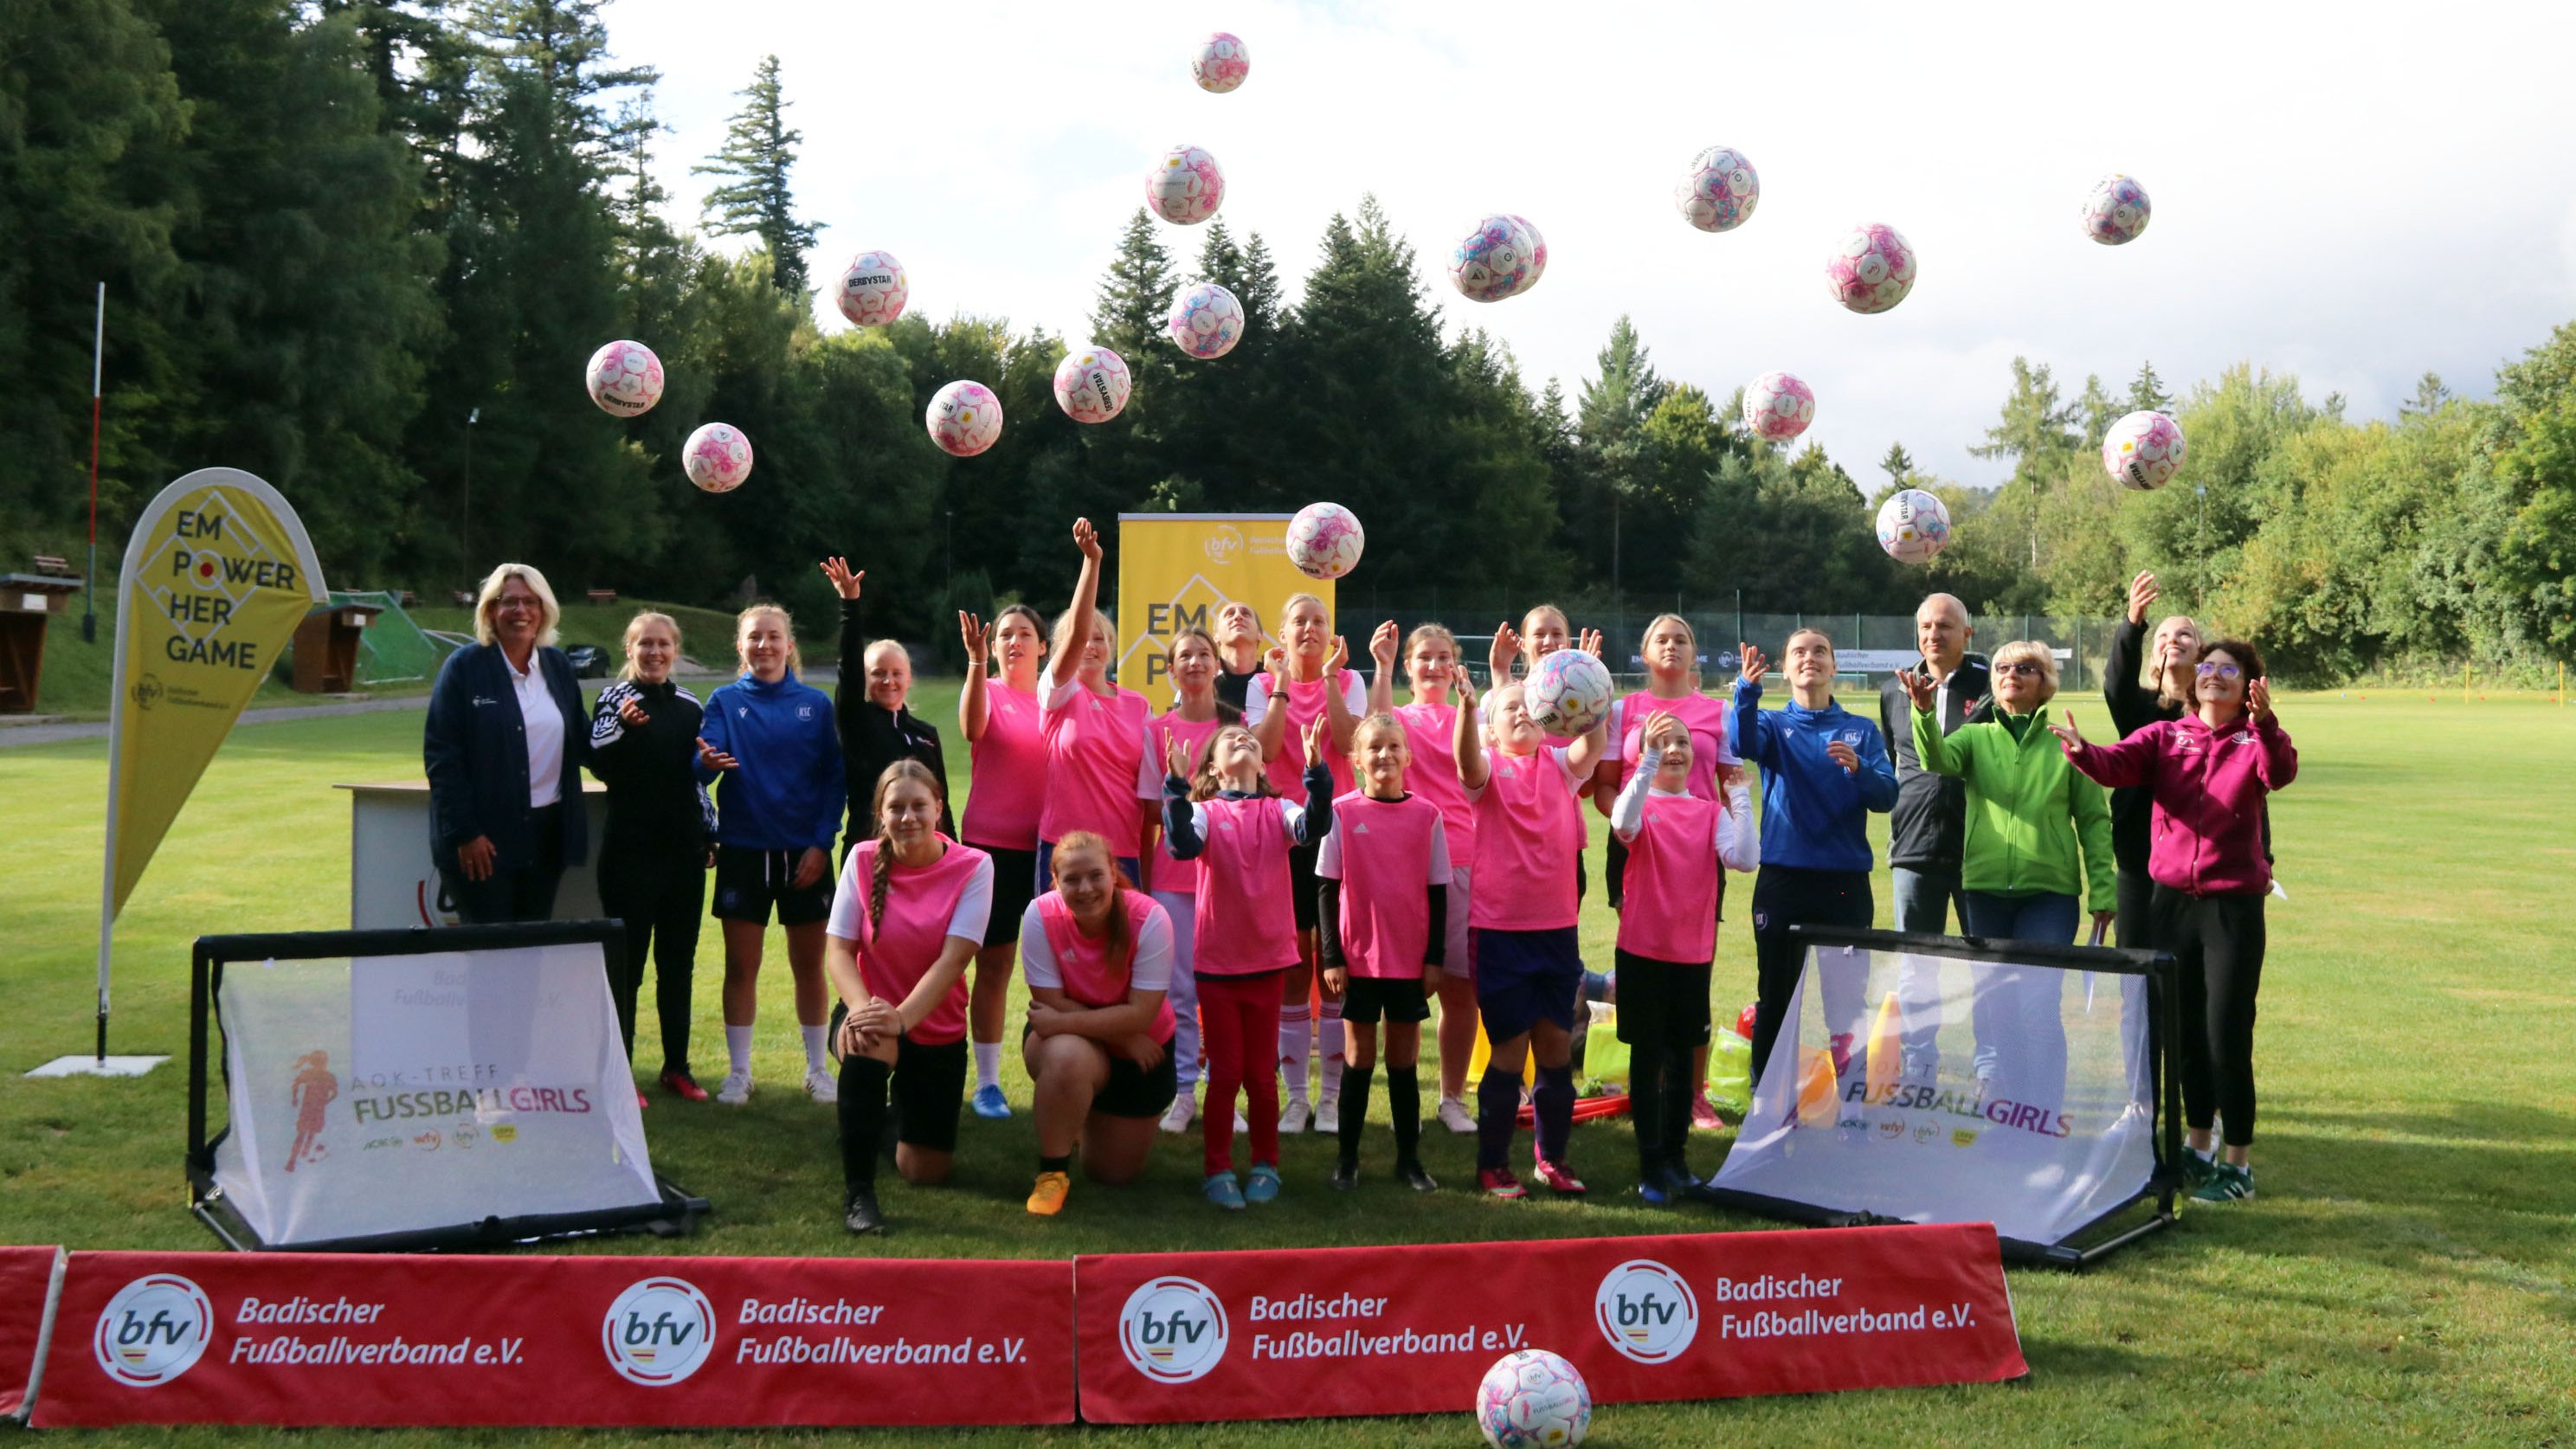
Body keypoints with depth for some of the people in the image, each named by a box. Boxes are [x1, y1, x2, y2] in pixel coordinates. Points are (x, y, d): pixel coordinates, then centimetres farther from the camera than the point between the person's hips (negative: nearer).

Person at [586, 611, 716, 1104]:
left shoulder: (690, 706, 10)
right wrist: (622, 726, -36)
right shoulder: (615, 698, -4)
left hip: (684, 851, 5)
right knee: (627, 962, 0)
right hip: (630, 852, -4)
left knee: (678, 961, 10)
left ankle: (676, 1066, 19)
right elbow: (600, 766, -18)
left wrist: (709, 835, 15)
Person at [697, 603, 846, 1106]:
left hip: (804, 852, 0)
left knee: (809, 965, 7)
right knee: (741, 966, 4)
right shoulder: (725, 701, 3)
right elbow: (706, 760, -11)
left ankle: (818, 1069, 18)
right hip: (743, 850, 0)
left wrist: (822, 843, -8)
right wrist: (707, 762, -35)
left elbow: (834, 778, 1)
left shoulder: (815, 703, 3)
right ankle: (738, 1072, 15)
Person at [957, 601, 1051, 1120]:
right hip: (992, 844, -2)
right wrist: (976, 660, -32)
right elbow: (972, 728, -23)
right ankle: (987, 1082, 10)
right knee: (994, 965, 2)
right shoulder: (986, 690, 1)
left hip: (1048, 846, 2)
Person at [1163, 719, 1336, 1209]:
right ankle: (1218, 1170, 17)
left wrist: (1316, 770, -29)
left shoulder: (1278, 811, 1)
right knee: (1224, 1073, 6)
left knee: (1261, 1072, 12)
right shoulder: (1206, 812, -4)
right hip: (1216, 965, -1)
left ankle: (1265, 1165, 24)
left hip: (1267, 963, 2)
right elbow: (1183, 843, -23)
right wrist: (1177, 785, -31)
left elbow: (1315, 826, -18)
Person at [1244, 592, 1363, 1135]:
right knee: (1291, 967, 3)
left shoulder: (1347, 681, 6)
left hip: (1336, 829, 0)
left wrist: (1328, 677, -12)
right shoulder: (1263, 685, 6)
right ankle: (1295, 1097, 12)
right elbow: (1264, 749, -11)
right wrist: (1284, 682, -10)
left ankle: (1332, 1095, 9)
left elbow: (1346, 741, -12)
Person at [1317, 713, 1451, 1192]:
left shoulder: (1426, 815, 0)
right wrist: (1331, 957, -5)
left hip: (1411, 958, 1)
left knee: (1404, 1057, 9)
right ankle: (1347, 1157, 17)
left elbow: (1437, 892, 3)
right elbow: (1328, 889, -2)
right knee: (1360, 1056, 6)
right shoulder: (1342, 812, -4)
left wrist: (1435, 957, 0)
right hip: (1359, 956, -1)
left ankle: (1409, 1157, 19)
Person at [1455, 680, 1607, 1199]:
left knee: (1557, 1045, 8)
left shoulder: (1561, 765, 7)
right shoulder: (1488, 767, -1)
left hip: (1557, 926, 3)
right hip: (1499, 928, -3)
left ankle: (1553, 1157, 23)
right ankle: (1492, 1164, 13)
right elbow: (1467, 762, -25)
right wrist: (1466, 705, -43)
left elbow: (1591, 749, -14)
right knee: (1510, 1047, 0)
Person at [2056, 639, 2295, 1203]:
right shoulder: (2165, 737, 4)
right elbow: (2117, 763, -14)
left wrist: (2266, 724, -44)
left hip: (2234, 903, -3)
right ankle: (2198, 1146, 31)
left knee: (2227, 1036, -2)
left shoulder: (2254, 740, -3)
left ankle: (2240, 1163, 12)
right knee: (2185, 1031, 14)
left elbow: (2281, 773, -25)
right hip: (2172, 899, 4)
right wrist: (2082, 752, -37)